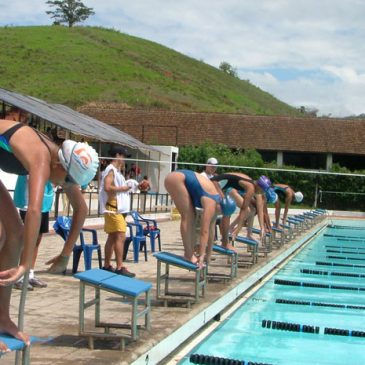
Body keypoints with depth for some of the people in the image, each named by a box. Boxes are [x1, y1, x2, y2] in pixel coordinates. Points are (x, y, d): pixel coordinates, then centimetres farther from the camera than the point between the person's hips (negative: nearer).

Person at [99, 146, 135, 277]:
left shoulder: (116, 171, 20)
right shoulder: (111, 170, -11)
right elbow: (107, 187, -24)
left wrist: (125, 187, 8)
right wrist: (122, 188, -16)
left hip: (118, 208, 10)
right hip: (113, 208, -10)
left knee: (112, 237, 11)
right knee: (120, 236, -13)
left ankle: (107, 265, 16)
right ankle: (120, 267, -14)